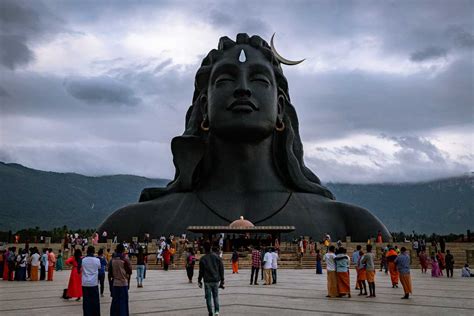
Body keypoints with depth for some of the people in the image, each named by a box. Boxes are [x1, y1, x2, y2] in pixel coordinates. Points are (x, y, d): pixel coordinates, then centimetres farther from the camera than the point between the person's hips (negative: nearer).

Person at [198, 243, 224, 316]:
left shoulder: (203, 259, -7)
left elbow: (201, 271, -2)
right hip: (216, 280, 2)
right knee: (216, 296, 13)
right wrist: (222, 280, 9)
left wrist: (199, 280, 12)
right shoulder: (216, 257, 0)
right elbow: (221, 269, 2)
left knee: (208, 297, 8)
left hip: (207, 281, -2)